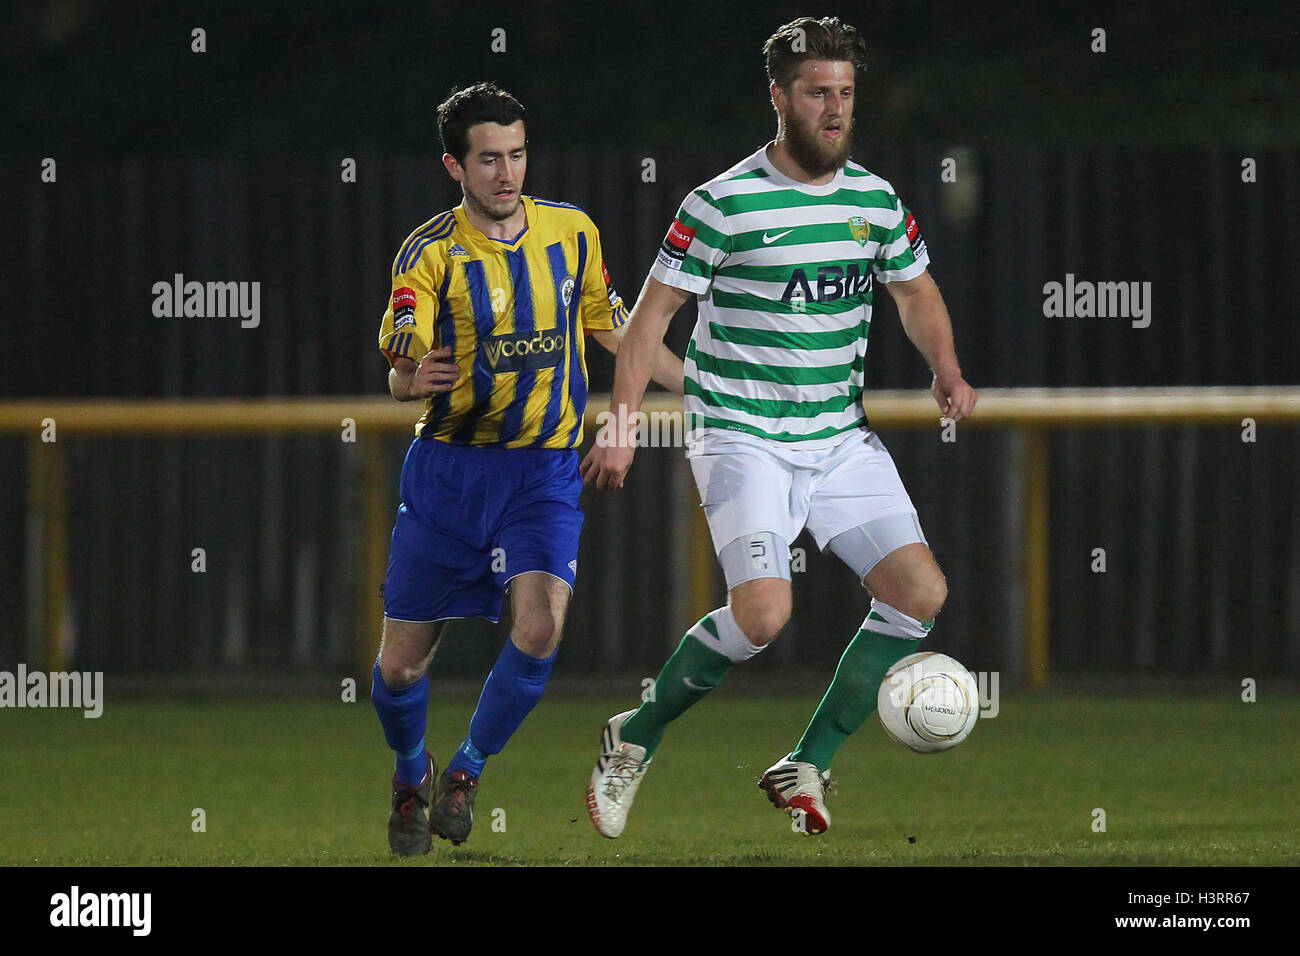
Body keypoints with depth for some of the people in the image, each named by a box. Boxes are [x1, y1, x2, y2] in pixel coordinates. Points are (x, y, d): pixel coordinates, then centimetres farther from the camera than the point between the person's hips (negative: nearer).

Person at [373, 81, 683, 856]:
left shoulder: (573, 232, 3)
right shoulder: (430, 253, -9)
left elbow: (615, 329, 17)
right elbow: (401, 370, -17)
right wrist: (415, 379, -41)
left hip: (545, 470, 1)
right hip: (450, 466, -1)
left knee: (539, 629, -22)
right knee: (401, 664, 1)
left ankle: (467, 774, 3)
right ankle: (412, 778, 34)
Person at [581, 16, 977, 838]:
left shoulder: (876, 200, 6)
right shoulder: (726, 204, -11)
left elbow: (916, 289, 22)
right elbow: (655, 309, -7)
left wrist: (946, 367, 3)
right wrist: (621, 424, -13)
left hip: (842, 438, 6)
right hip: (743, 436, -6)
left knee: (921, 593, -7)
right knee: (764, 612, -23)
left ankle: (807, 769, 5)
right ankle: (635, 741, 1)